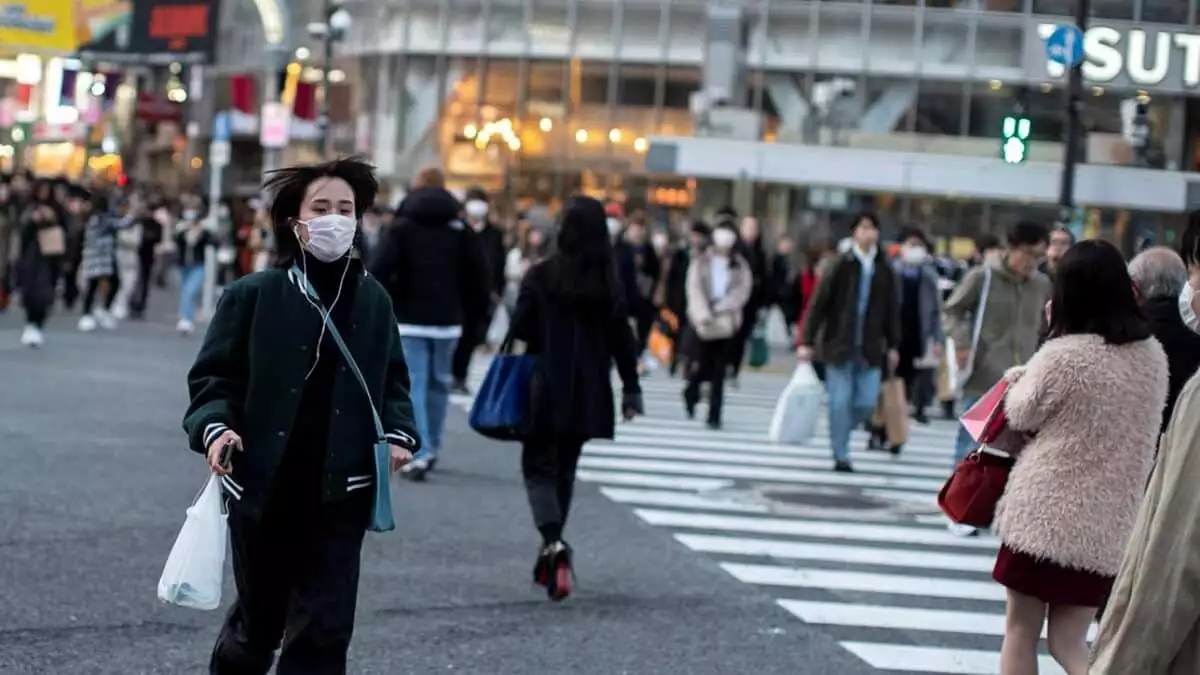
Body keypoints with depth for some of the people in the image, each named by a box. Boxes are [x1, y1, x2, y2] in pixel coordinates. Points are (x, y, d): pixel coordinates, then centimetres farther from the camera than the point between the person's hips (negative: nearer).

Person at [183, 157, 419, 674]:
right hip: (262, 487, -1)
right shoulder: (252, 296, -5)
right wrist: (214, 428, -20)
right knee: (259, 619, 15)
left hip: (341, 493, 2)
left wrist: (399, 433, -3)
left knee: (324, 631, -3)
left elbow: (392, 381, 15)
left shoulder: (372, 301, 5)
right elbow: (213, 377, -2)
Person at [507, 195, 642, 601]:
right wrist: (631, 389, 9)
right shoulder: (610, 282, 1)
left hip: (548, 388, -4)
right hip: (589, 394, 4)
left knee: (539, 465, 2)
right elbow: (622, 339, 3)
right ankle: (551, 551, 21)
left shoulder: (543, 276, -10)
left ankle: (553, 542, -22)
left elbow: (520, 328, -9)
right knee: (565, 468, 16)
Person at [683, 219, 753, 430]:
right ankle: (691, 396, 32)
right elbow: (695, 288, -5)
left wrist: (719, 308, -16)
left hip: (727, 323, 1)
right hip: (703, 322, -1)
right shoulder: (701, 262, 4)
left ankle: (714, 416, 1)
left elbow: (742, 292, -3)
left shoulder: (740, 266, 7)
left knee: (719, 373, -2)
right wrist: (703, 314, -18)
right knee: (699, 367, 0)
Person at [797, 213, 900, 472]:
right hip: (839, 345, -3)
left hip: (870, 349, 3)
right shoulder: (840, 266, -5)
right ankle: (840, 456, 8)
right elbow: (818, 304, -4)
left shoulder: (884, 270, 4)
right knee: (840, 402, -1)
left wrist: (893, 345, 10)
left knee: (867, 403, 1)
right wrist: (806, 342, -7)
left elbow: (892, 309, 10)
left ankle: (839, 432, 28)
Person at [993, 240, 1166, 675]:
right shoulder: (1152, 355, 3)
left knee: (1021, 630, 12)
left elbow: (1022, 415, -3)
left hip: (1045, 512, -5)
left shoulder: (1064, 355, -16)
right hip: (1112, 524, 5)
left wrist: (1019, 378, 14)